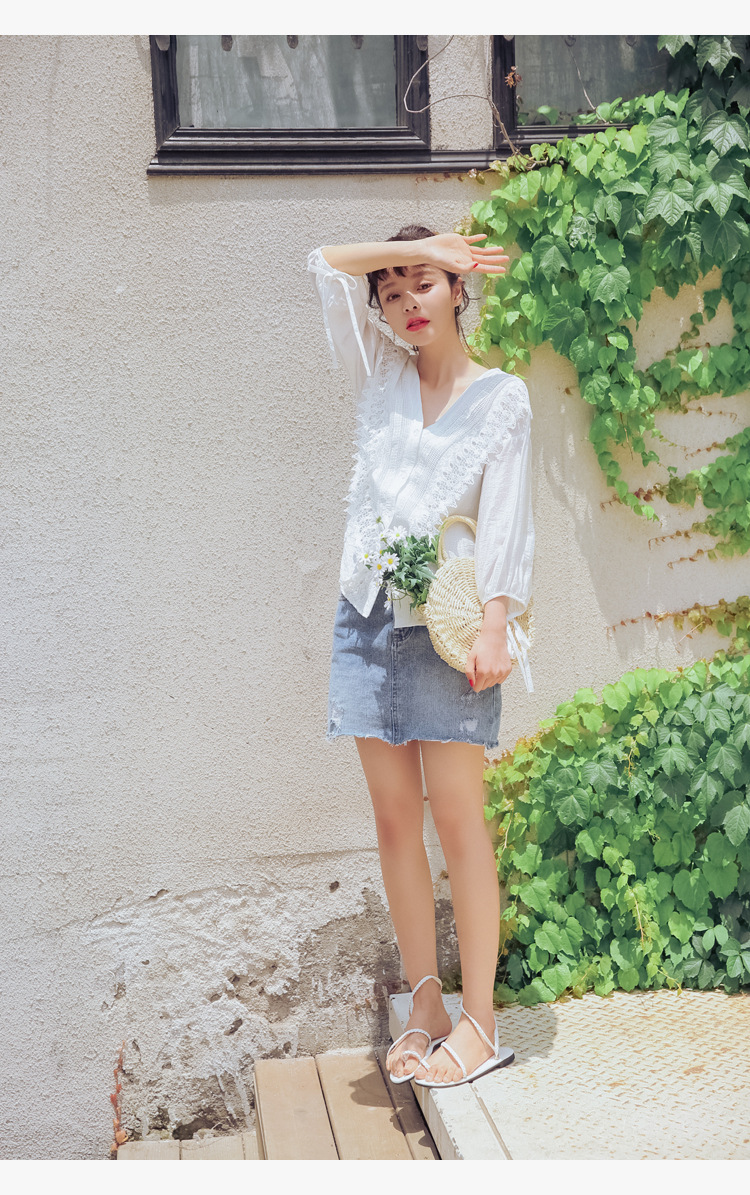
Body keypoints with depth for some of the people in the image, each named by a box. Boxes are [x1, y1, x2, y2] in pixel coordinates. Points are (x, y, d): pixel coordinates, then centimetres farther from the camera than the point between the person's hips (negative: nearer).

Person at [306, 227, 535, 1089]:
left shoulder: (501, 396, 4)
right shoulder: (381, 379, 14)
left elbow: (506, 521, -4)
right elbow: (324, 264, 11)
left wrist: (496, 625, -13)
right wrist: (414, 246, 5)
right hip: (367, 618, 4)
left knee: (457, 822, -4)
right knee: (395, 821, 6)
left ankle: (479, 1023, 5)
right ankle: (424, 1009, 15)